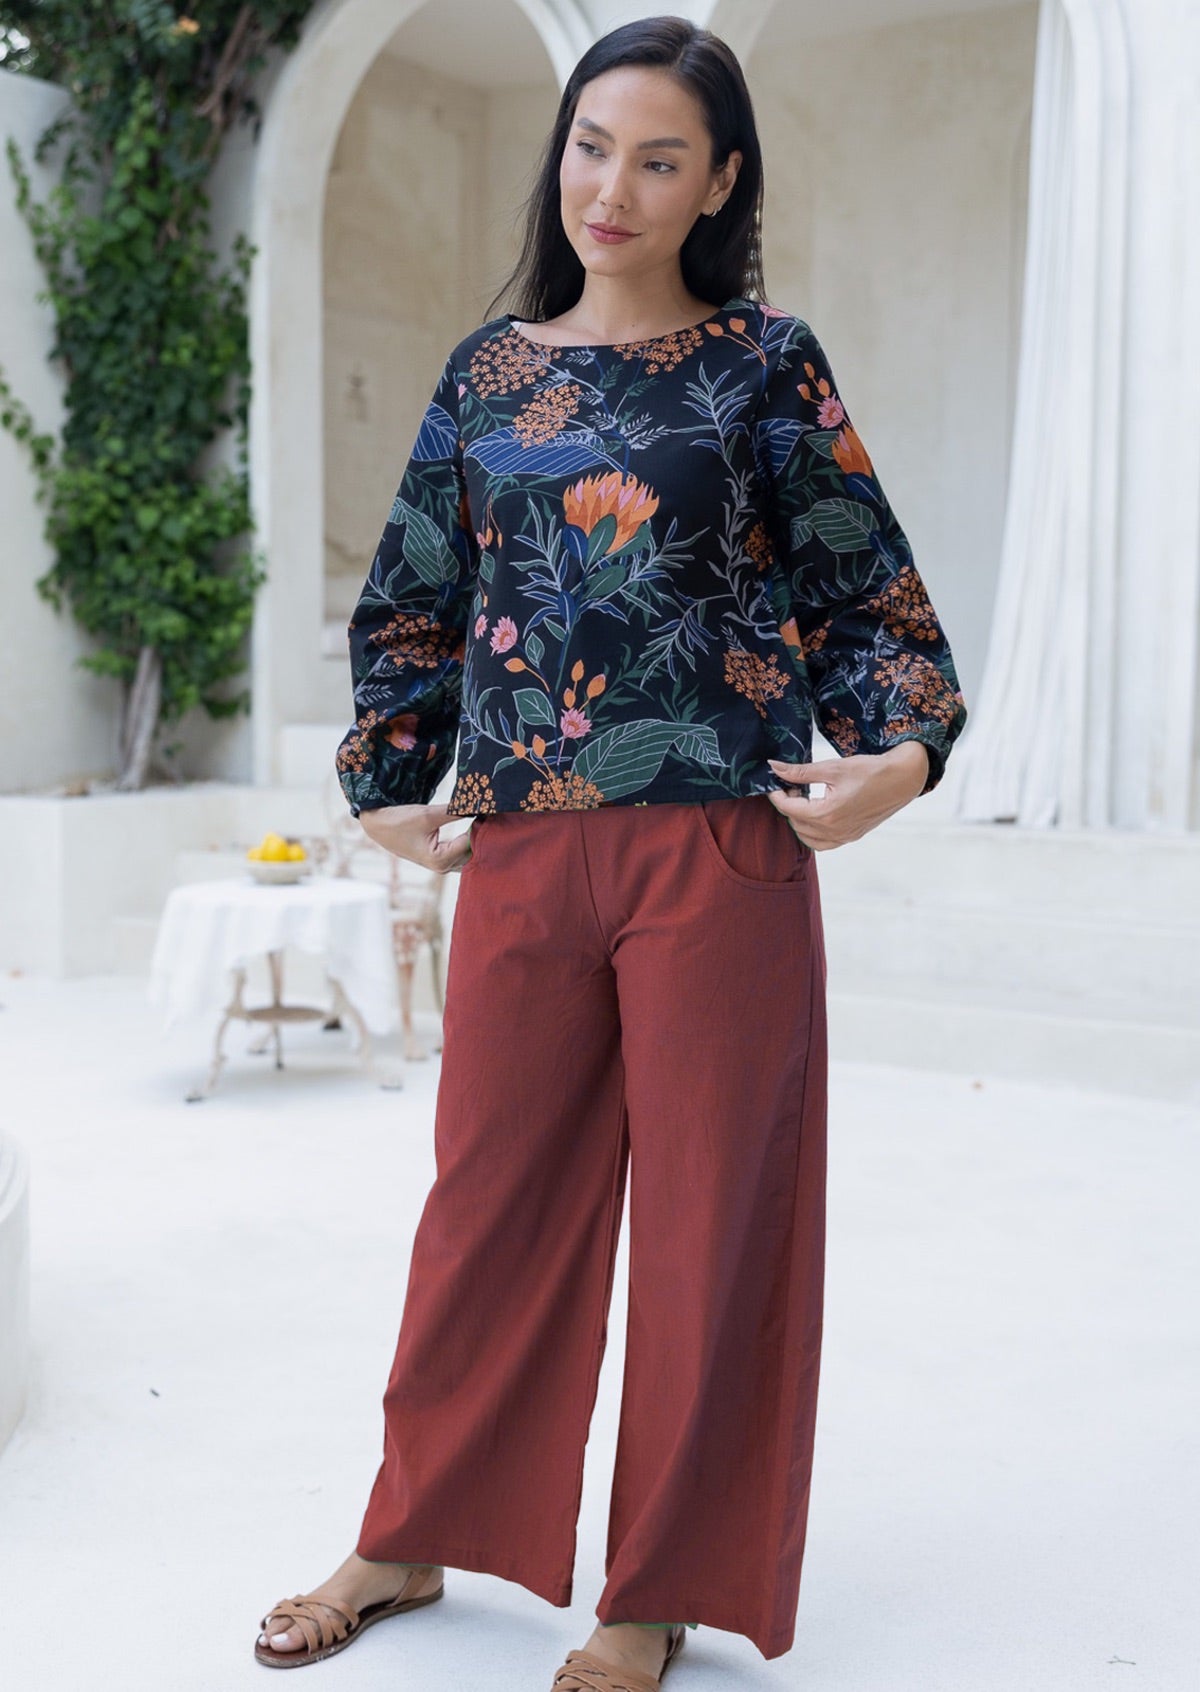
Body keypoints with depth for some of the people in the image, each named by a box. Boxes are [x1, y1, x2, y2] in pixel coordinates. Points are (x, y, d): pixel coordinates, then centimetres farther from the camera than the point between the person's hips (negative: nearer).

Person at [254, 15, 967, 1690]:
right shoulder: (487, 370, 11)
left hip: (717, 857, -3)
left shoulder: (764, 360, 2)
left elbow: (866, 585, 2)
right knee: (488, 1200, 12)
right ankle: (410, 1539, 32)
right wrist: (387, 784, 10)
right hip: (522, 858, 3)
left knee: (705, 1217, 5)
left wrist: (899, 752, -13)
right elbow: (414, 599, 17)